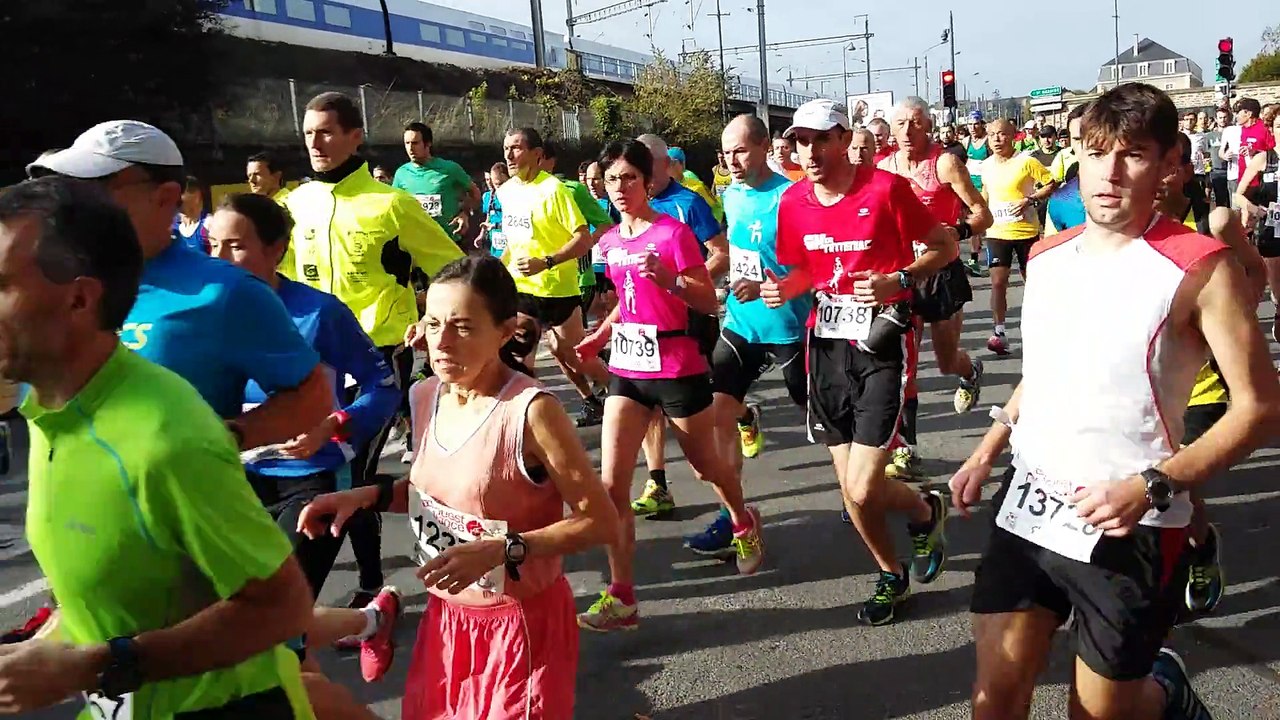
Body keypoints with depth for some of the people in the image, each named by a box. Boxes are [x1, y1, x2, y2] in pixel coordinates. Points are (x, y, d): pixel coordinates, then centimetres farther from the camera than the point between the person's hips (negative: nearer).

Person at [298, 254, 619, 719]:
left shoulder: (531, 410, -24)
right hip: (446, 616, 7)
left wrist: (499, 550, -27)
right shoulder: (425, 397, -3)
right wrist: (369, 497, -1)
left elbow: (601, 521, -20)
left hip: (521, 623, -6)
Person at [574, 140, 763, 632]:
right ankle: (622, 597, 2)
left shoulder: (673, 232, -12)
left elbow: (710, 302, -13)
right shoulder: (611, 241, 8)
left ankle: (743, 524, 50)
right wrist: (599, 337, 12)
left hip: (677, 369, -5)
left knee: (705, 465, 17)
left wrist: (668, 277, -29)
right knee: (611, 485, -6)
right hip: (626, 369, 5)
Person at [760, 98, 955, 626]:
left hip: (881, 346, -5)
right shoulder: (793, 202, 4)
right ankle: (890, 576, 34)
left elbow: (946, 247, -3)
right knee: (850, 489, 10)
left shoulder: (886, 188, -11)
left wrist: (898, 280, -19)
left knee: (863, 490, -11)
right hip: (827, 344, 5)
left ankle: (926, 512, 24)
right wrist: (782, 289, -3)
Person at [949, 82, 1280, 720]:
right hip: (1027, 504, 5)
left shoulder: (1199, 267, -11)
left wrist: (1152, 485, -22)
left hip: (1126, 525, -5)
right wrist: (986, 453, 14)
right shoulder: (1047, 257, 7)